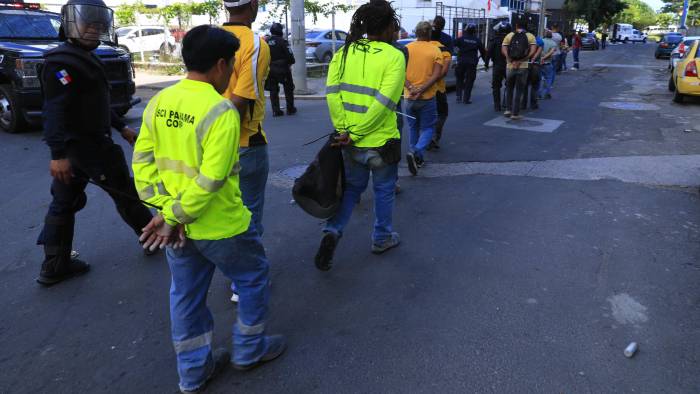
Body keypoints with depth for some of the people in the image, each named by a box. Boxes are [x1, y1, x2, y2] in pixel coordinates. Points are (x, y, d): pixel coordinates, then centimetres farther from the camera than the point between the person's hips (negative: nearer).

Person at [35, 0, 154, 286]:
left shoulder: (84, 58, 16)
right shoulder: (63, 61, -17)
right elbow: (55, 109, -25)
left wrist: (122, 128, 27)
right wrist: (58, 153, -31)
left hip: (77, 146, 10)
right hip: (87, 145, -10)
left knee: (64, 204, 11)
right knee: (125, 193, 7)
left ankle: (54, 267, 19)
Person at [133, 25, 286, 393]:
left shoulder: (159, 102, 0)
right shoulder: (221, 111, -21)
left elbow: (142, 160, 0)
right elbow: (210, 180, -25)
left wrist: (165, 209, -4)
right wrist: (173, 217, -14)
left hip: (179, 225, 7)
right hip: (219, 227, -7)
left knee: (186, 295, 19)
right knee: (254, 278, 18)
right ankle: (249, 350, 35)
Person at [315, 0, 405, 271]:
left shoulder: (345, 51, 1)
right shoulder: (394, 57, -12)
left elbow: (331, 91, -8)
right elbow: (383, 102, -21)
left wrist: (343, 129, -8)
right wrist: (356, 134, -16)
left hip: (350, 141, 4)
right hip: (381, 141, -4)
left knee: (352, 186, 22)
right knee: (384, 190, 17)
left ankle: (333, 231, 7)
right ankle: (381, 239, 33)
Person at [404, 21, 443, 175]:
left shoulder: (407, 49, 1)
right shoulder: (435, 50, -5)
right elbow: (437, 74, -15)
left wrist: (410, 88, -16)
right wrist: (422, 90, -18)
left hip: (409, 97, 3)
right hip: (428, 97, -3)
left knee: (413, 128, 18)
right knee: (427, 128, 7)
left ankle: (417, 158, 23)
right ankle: (415, 152, -17)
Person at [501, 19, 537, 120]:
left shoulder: (509, 36, 5)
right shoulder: (530, 36, 2)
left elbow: (503, 49, -7)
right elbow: (532, 51, -11)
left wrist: (511, 61, -11)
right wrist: (521, 61, -10)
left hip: (510, 66, 1)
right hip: (523, 67, -1)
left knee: (509, 89, 19)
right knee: (519, 91, 5)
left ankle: (508, 109, 14)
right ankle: (515, 113, 5)